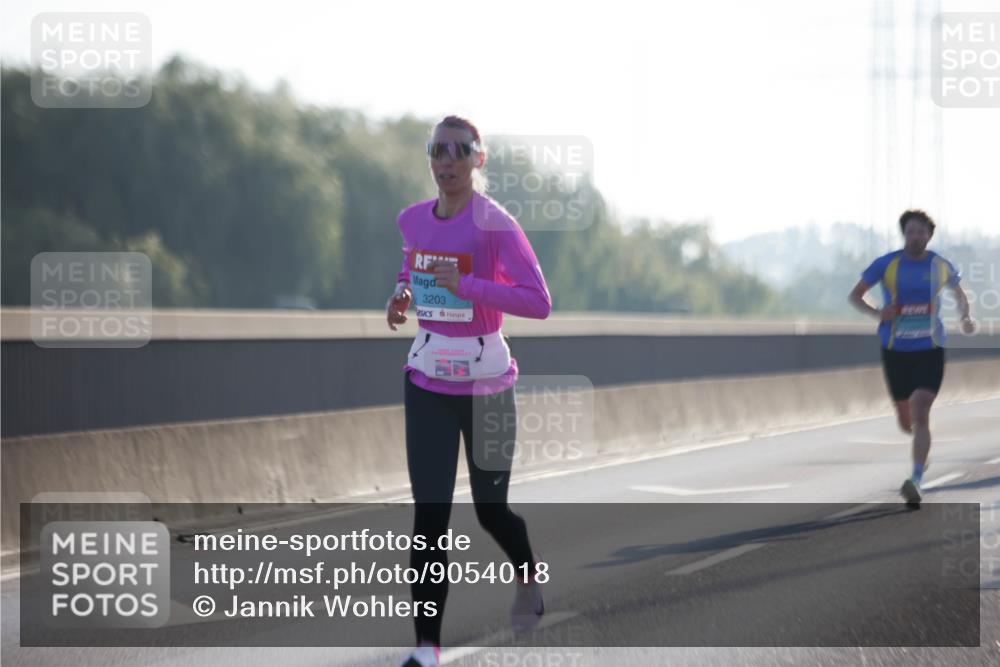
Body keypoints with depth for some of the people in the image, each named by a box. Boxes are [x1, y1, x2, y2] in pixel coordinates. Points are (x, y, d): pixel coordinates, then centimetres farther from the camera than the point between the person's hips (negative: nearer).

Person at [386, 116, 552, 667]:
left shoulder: (494, 224, -15)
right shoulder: (413, 220, 2)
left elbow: (539, 302, -20)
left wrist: (466, 285, -26)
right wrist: (402, 293, 2)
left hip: (484, 381, -3)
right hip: (426, 379, 3)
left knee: (490, 509, 11)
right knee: (429, 513, -7)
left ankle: (529, 579, 45)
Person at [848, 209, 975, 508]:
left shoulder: (941, 266, 1)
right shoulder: (886, 264, -4)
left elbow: (959, 293, 21)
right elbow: (854, 296, 2)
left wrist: (966, 317, 1)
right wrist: (876, 313, -18)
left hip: (930, 350, -1)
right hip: (895, 351, 1)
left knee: (920, 414, -20)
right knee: (906, 422, 12)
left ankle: (916, 481, -25)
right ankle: (923, 448, 49)